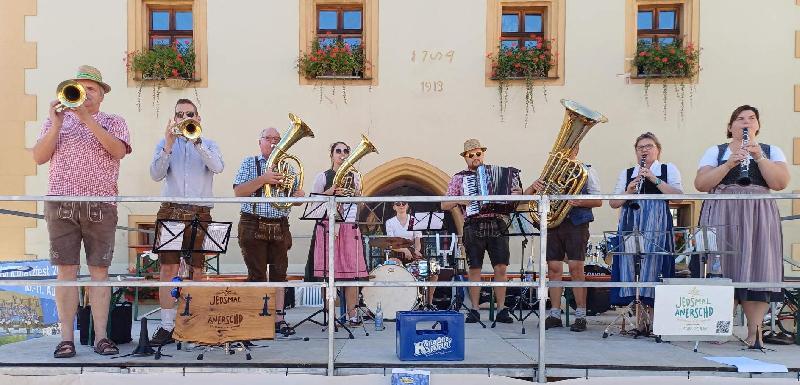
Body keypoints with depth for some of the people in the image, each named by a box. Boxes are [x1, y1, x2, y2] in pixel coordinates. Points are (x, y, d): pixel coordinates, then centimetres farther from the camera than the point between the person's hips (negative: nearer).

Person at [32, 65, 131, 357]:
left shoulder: (114, 122, 11)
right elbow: (39, 157, 5)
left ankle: (101, 336, 6)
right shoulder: (57, 119, 15)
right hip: (61, 205, 1)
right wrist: (56, 124, -6)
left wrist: (86, 118, -13)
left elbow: (119, 150, -10)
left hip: (101, 207, -1)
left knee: (99, 270, 1)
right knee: (66, 270, 1)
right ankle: (66, 338, 7)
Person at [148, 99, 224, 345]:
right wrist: (169, 143, -11)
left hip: (200, 212, 0)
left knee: (198, 270, 0)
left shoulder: (208, 144, 12)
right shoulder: (164, 144, 14)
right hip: (171, 211, 1)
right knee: (167, 268, -4)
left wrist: (196, 141, -17)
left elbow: (218, 167, -10)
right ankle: (167, 326, 1)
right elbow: (156, 174, -2)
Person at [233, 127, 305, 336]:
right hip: (254, 226, -3)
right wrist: (262, 179, -19)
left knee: (279, 273, 5)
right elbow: (238, 192, -8)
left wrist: (299, 196, -8)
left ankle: (278, 318, 11)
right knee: (257, 275, 0)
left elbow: (296, 197, 16)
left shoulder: (287, 167, 15)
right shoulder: (250, 163, 5)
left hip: (280, 227, 4)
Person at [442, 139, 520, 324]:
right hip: (473, 227, -1)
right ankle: (474, 310, 11)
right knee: (474, 269, 2)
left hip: (497, 226, 1)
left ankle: (501, 310, 6)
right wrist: (459, 201, -10)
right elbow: (444, 205, 8)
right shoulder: (459, 178, 11)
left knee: (501, 268, -3)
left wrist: (517, 194, -5)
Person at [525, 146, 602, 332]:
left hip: (575, 224, -3)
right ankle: (554, 315, 8)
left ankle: (580, 315, -1)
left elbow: (598, 201, 4)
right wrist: (534, 186, -10)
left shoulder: (586, 170, 9)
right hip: (552, 223, 3)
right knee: (553, 268, 2)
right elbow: (527, 194, 13)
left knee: (576, 267, -9)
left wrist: (580, 202, -15)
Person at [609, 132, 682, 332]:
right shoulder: (626, 173, 17)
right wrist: (628, 192, -7)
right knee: (632, 267, -2)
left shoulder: (669, 169, 12)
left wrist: (654, 179, -11)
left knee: (653, 266, -7)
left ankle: (653, 317, 1)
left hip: (657, 228, -2)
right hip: (630, 228, 2)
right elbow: (613, 203, 11)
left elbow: (679, 196, -3)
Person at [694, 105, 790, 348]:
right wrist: (729, 164, -10)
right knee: (722, 270, -5)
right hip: (721, 217, 0)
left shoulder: (771, 151, 15)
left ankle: (754, 330, -1)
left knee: (756, 269, -6)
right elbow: (700, 184, -1)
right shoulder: (715, 152, 13)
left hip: (758, 218, 1)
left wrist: (759, 156, -9)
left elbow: (780, 183, -1)